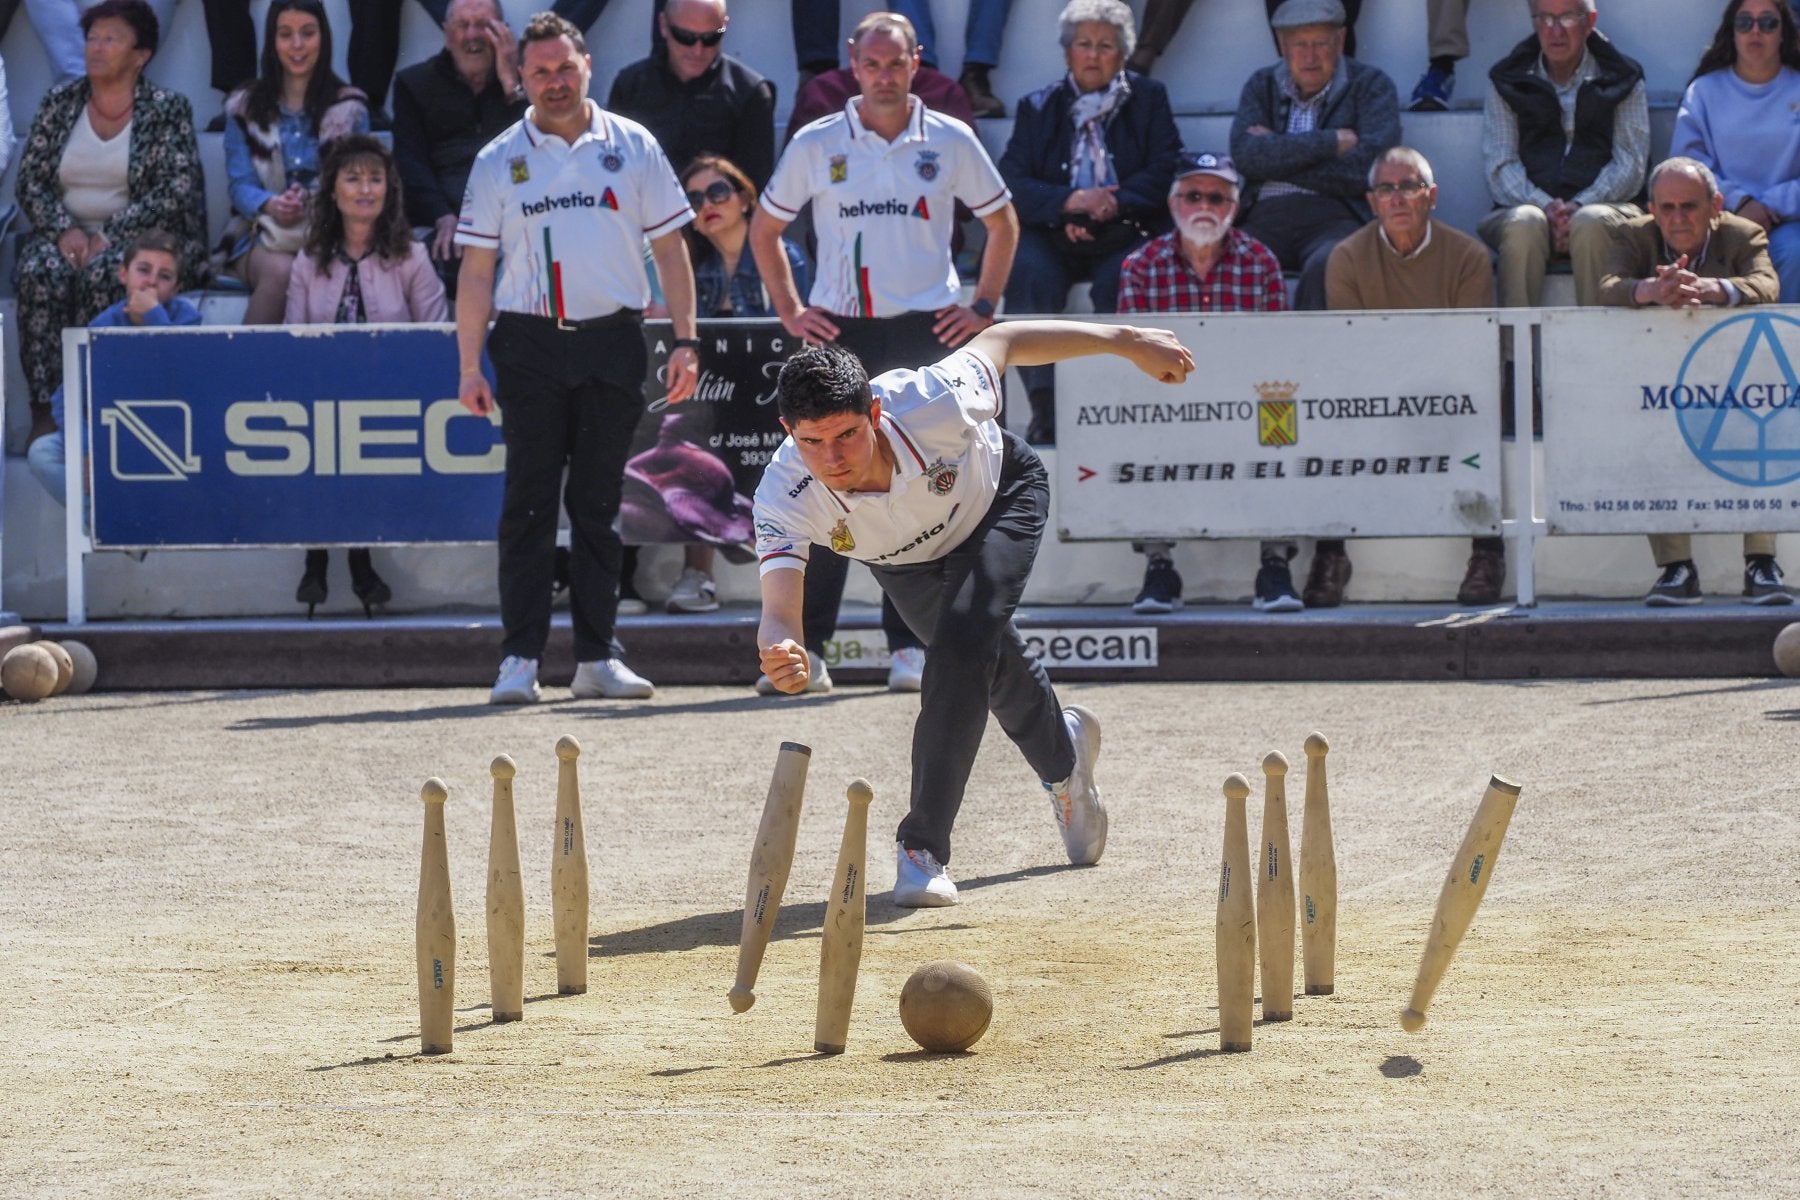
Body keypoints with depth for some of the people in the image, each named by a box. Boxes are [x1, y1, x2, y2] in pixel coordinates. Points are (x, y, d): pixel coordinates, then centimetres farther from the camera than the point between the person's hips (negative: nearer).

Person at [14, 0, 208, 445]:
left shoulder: (167, 110, 1)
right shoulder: (59, 103, 12)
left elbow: (177, 192, -9)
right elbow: (30, 182, 8)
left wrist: (109, 236, -17)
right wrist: (64, 230, -11)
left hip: (139, 240, -3)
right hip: (67, 234, 3)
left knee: (102, 273, -36)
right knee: (41, 272, -31)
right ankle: (46, 412, -34)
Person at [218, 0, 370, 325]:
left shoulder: (349, 109, 12)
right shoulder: (245, 109, 13)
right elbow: (241, 185, 6)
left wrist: (311, 198, -18)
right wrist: (271, 205, -19)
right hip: (263, 233, 1)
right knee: (280, 271, -36)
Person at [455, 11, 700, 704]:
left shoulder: (632, 147, 7)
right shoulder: (498, 161, 6)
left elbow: (670, 248, 9)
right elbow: (478, 269, 6)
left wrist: (684, 341, 1)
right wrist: (470, 365, -1)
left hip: (613, 342, 1)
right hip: (529, 342, -1)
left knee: (597, 504, 5)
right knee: (529, 504, -4)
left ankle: (596, 657, 8)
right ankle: (520, 657, -3)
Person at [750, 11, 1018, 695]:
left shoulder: (950, 142, 3)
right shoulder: (816, 145, 4)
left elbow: (1002, 224, 16)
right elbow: (764, 230, 15)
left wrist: (983, 306, 7)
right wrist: (789, 311, 7)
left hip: (925, 331, 0)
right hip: (837, 332, 0)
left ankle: (910, 645, 6)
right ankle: (806, 646, -1)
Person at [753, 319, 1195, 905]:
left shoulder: (935, 405, -43)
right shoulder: (784, 498, -40)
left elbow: (1001, 341, -24)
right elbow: (779, 608, -49)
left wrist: (1127, 341, -14)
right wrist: (780, 653, -74)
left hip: (1000, 498, -3)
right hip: (903, 563, 3)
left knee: (962, 645, -26)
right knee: (989, 664, 20)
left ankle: (924, 847, -17)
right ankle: (1063, 757, 54)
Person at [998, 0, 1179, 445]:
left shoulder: (1148, 99, 17)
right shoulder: (1038, 107, 17)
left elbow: (1166, 171, 3)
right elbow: (1012, 183, 3)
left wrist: (1111, 204, -14)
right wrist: (1071, 202, -15)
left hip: (1124, 232, -1)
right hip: (1052, 233, 1)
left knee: (1120, 279, -35)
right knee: (1029, 274, -32)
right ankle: (1045, 409, -35)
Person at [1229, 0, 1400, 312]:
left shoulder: (1371, 85, 11)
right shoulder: (1262, 85, 20)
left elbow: (1370, 168, -5)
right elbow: (1245, 154, 1)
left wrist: (1279, 155, 0)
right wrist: (1330, 142, -4)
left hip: (1334, 218, -2)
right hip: (1266, 217, 3)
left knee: (1326, 266, -38)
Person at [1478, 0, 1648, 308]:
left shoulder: (1622, 80, 13)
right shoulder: (1507, 80, 14)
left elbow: (1630, 166, 4)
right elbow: (1500, 167, 5)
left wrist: (1580, 205, -14)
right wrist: (1545, 206, -14)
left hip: (1601, 204, -1)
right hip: (1530, 204, 1)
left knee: (1591, 223, -35)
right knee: (1524, 224, -34)